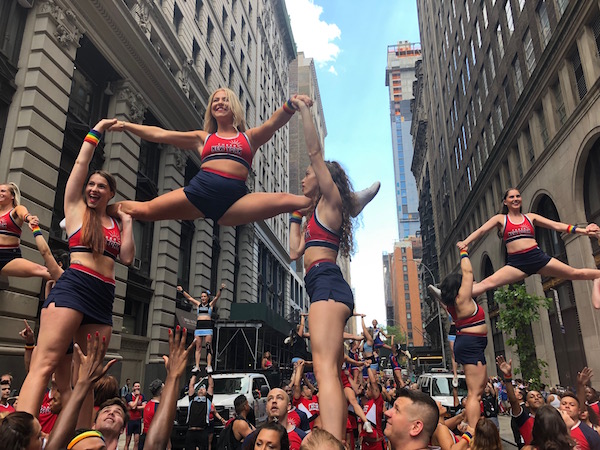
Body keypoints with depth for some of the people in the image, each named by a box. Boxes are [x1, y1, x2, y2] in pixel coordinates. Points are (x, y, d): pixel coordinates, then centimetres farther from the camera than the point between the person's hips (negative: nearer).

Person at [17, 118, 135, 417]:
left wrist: (127, 222, 10)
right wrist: (96, 131, 17)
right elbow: (81, 162, 10)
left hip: (104, 298, 4)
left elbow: (127, 258, 8)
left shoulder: (116, 224, 20)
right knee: (44, 365, -16)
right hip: (73, 286, -4)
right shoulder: (75, 207, 13)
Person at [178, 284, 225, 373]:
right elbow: (189, 298, 17)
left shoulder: (211, 304, 10)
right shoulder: (198, 304, 18)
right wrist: (182, 291, 11)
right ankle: (197, 366, -1)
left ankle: (209, 366, -12)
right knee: (198, 347, 0)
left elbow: (217, 297, -3)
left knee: (208, 347, -8)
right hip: (198, 326, 3)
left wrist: (221, 289, -18)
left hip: (208, 326, -3)